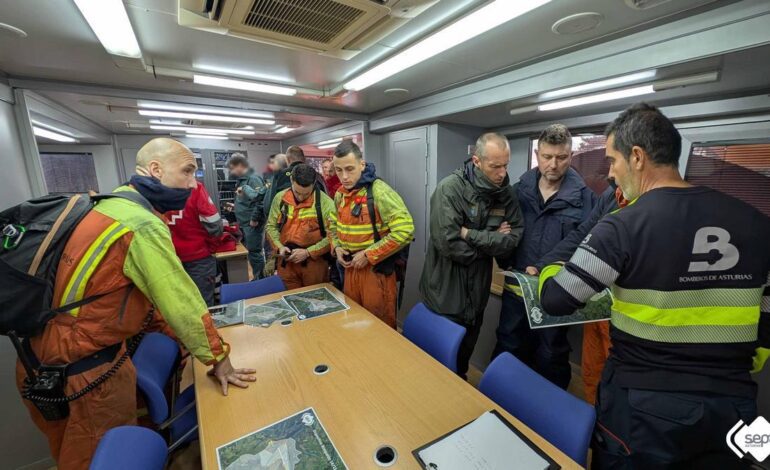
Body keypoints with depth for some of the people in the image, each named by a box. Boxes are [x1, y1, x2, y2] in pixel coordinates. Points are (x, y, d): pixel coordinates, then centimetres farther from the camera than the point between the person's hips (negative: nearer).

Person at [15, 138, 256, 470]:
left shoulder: (117, 203, 3)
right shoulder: (143, 226, -27)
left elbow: (152, 291, 9)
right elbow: (182, 301, -25)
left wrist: (183, 335, 13)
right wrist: (218, 359, -12)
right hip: (82, 369, -9)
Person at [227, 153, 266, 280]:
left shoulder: (253, 179, -16)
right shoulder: (241, 180, 14)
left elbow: (260, 198, -26)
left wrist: (255, 219, -22)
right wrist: (235, 207, 15)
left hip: (252, 224, -10)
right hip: (244, 223, 10)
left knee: (254, 252, -2)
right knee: (248, 251, 16)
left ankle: (260, 280, 12)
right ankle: (257, 278, 28)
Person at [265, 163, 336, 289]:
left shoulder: (326, 203, -13)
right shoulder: (280, 198, 1)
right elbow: (271, 226, 11)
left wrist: (308, 252, -18)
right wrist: (279, 246, -6)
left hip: (314, 261, -3)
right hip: (286, 261, 3)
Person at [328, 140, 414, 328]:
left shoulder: (379, 191, -19)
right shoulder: (340, 194, 5)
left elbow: (405, 230, -26)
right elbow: (333, 224, 21)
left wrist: (369, 255, -22)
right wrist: (337, 247, 1)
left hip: (377, 268, -7)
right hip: (350, 266, 7)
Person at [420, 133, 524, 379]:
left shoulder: (507, 193, -1)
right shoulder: (450, 188, -20)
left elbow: (512, 239, -9)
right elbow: (448, 243, -27)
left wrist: (471, 234, -21)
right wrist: (491, 240, -13)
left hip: (477, 289, 5)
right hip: (446, 290, -5)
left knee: (466, 350, 26)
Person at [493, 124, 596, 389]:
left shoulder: (584, 197, -7)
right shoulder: (519, 190, 1)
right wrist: (509, 266, -6)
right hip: (516, 288, 3)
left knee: (550, 358, 17)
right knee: (507, 352, 18)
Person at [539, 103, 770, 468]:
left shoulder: (622, 227, -21)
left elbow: (555, 301, -18)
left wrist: (548, 272, 4)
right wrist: (736, 374, 22)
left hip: (644, 406, -4)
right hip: (732, 407, 5)